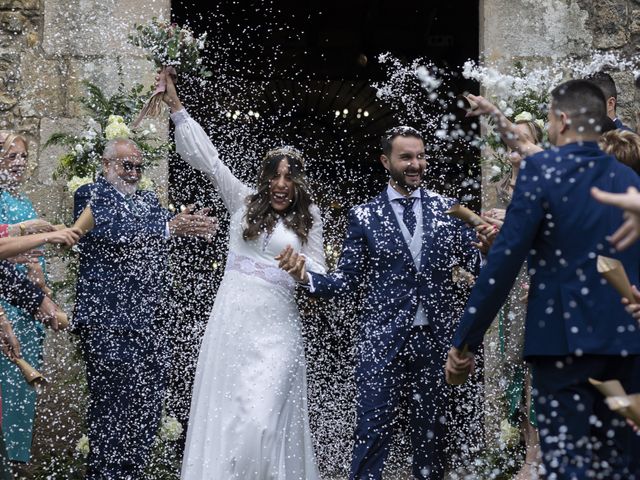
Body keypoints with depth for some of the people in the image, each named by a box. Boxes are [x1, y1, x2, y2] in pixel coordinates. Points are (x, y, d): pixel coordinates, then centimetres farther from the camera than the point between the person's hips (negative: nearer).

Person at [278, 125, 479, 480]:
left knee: (431, 430, 10)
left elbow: (477, 264, 3)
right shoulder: (365, 217, 4)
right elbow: (347, 279, 2)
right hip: (383, 340, -2)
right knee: (373, 431, -4)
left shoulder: (447, 209, 7)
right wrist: (306, 277, -16)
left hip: (435, 339, 2)